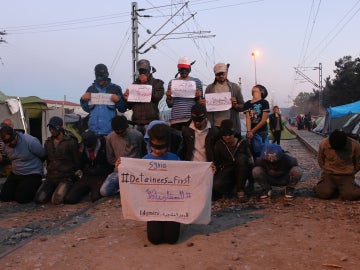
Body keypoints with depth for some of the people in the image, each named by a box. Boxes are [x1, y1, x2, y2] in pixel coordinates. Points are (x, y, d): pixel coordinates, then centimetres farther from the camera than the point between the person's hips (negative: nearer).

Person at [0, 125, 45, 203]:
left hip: (32, 174, -6)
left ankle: (35, 186, 9)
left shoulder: (31, 141, -23)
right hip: (15, 174, 6)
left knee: (21, 198, -19)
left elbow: (43, 155, -10)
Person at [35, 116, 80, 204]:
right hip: (51, 177, 5)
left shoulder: (70, 142, -8)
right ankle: (53, 190, 15)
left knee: (56, 200, -24)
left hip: (65, 177, -5)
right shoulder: (47, 142, 12)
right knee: (39, 199, -14)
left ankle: (63, 189, 8)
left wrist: (72, 173, 5)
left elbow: (76, 162, -1)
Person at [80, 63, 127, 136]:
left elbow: (123, 109, 1)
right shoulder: (91, 89, 10)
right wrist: (83, 100, 0)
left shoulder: (115, 89, 1)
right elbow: (87, 109, 18)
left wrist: (118, 100, -17)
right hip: (93, 130, 3)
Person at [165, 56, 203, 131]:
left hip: (192, 118, -1)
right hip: (176, 119, 1)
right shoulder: (172, 82, 11)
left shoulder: (197, 81, 7)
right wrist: (168, 97, -7)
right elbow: (170, 105, 12)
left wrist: (198, 97, -10)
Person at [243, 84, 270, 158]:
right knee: (252, 153, 6)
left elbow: (264, 120, -6)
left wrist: (252, 131, -8)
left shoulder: (264, 102, -1)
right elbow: (248, 118, 0)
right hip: (251, 133, 4)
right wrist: (249, 132, -14)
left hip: (261, 133, -3)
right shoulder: (247, 104, 10)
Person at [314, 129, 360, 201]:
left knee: (349, 195, -26)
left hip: (346, 176, 0)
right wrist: (327, 171, 5)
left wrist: (351, 173, 9)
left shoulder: (354, 145, -12)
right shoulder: (323, 144, -11)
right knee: (324, 193, -26)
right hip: (328, 174, 0)